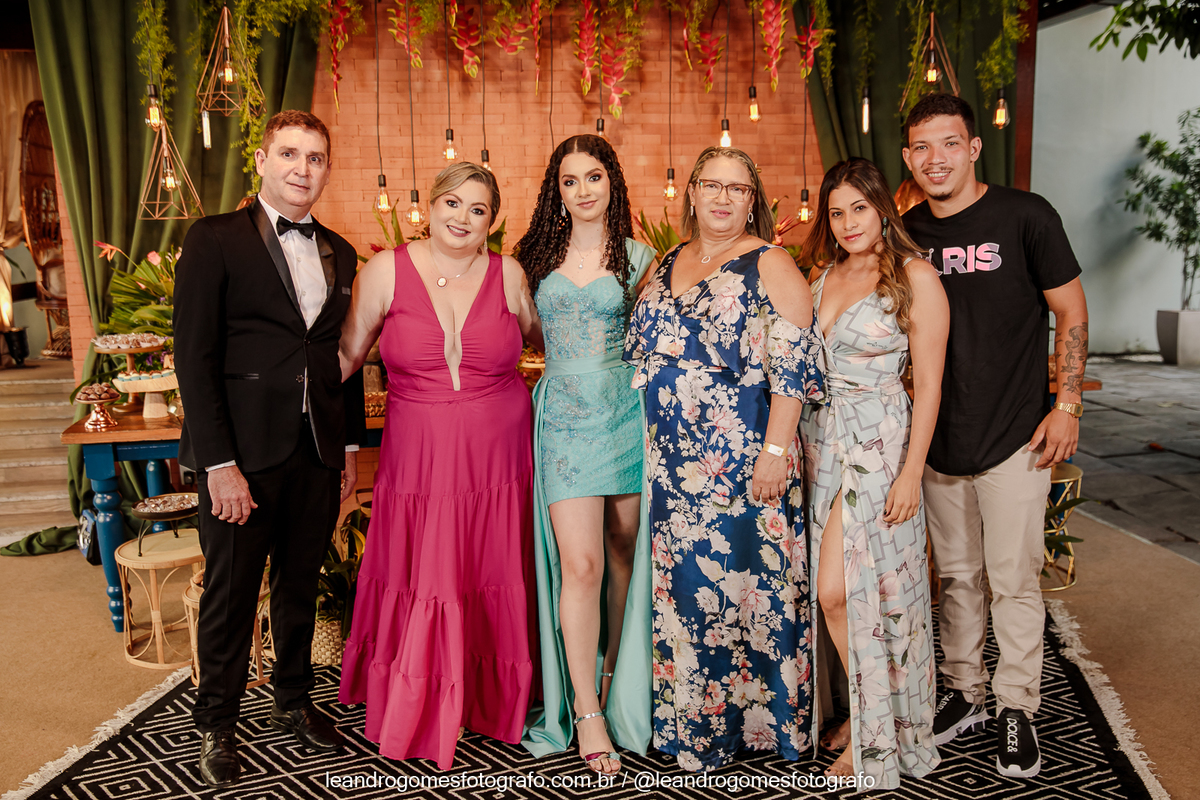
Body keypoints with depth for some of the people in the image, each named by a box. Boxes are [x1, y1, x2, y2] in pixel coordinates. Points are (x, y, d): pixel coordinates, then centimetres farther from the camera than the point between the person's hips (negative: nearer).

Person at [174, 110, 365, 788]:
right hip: (243, 452, -4)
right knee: (231, 592, 7)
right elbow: (195, 357, -10)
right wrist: (220, 463, -15)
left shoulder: (340, 253, 12)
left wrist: (350, 444, 12)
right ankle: (217, 724, 27)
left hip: (319, 453, 5)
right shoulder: (215, 241, -4)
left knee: (302, 582, 16)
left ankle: (294, 701, 35)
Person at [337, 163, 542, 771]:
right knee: (420, 591, 7)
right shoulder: (386, 271, -3)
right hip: (418, 461, -1)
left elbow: (547, 338, 18)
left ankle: (491, 703, 36)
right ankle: (414, 712, 32)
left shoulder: (509, 275, 0)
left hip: (497, 463, 1)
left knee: (493, 589, 12)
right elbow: (347, 354, 6)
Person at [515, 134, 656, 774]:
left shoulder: (638, 257, 7)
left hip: (627, 412, 0)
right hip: (564, 416, 0)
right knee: (579, 563, -6)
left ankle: (619, 674, 29)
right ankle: (586, 712, 5)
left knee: (623, 550, 8)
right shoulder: (538, 256, 10)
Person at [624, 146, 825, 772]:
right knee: (676, 582, 12)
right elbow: (639, 352, 19)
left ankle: (750, 715, 22)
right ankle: (685, 715, 30)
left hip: (740, 461, -6)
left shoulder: (769, 265, -6)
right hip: (667, 461, 6)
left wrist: (775, 450, -19)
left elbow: (793, 364, -13)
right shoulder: (666, 265, 13)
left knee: (737, 579, 1)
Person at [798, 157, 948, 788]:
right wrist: (795, 442, 7)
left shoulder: (914, 276, -6)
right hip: (820, 441, 6)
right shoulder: (824, 275, 12)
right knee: (843, 591, 10)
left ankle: (873, 735, 13)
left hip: (878, 445, -6)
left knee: (837, 592, -6)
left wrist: (912, 471, -13)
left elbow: (929, 381, -9)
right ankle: (867, 712, 28)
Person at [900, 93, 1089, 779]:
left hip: (1015, 436, -4)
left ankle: (1017, 709, 19)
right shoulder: (907, 233, 5)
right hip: (939, 435, 4)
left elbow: (1071, 311, -2)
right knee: (957, 574, 14)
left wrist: (1067, 405, -8)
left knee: (1014, 579, 1)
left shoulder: (1025, 215, -6)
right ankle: (965, 693, 29)